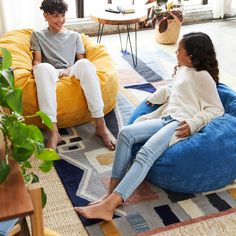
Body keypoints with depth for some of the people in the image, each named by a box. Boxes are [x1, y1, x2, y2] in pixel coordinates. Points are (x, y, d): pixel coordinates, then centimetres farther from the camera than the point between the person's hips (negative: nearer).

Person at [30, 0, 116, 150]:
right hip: (50, 74, -1)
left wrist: (70, 70, -9)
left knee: (85, 64, -36)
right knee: (43, 68, -40)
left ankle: (101, 125, -40)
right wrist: (37, 68, -16)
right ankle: (53, 131, -47)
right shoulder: (38, 35, 19)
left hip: (72, 73, 1)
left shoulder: (74, 36, 23)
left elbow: (80, 60, 13)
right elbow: (37, 61, 9)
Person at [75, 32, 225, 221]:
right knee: (126, 133, -19)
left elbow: (217, 109, -3)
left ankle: (108, 206, -40)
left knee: (145, 154, -31)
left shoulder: (203, 76, 2)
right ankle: (112, 192, -23)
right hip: (165, 118, 8)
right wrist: (154, 98, 29)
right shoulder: (181, 70, 27)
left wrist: (193, 124, -16)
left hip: (181, 124, -8)